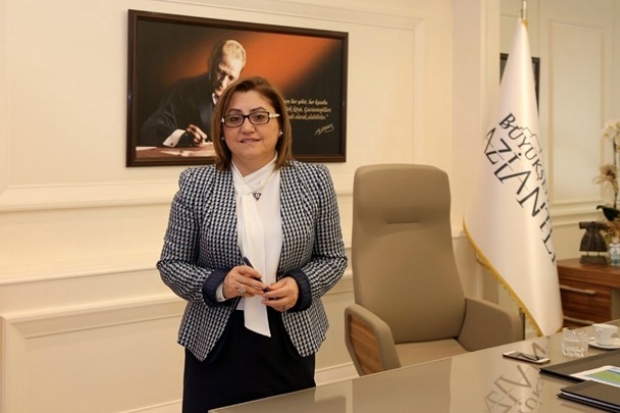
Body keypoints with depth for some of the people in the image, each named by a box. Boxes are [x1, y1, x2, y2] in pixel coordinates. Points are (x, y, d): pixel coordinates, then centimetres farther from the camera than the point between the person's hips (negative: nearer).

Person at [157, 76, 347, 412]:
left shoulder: (313, 181, -1)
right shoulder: (196, 185, -3)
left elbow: (333, 258, 5)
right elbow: (170, 264, 1)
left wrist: (300, 287, -14)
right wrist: (217, 285, -16)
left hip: (291, 341, 1)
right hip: (216, 344, -1)